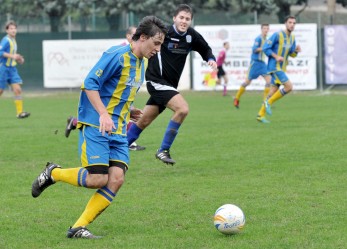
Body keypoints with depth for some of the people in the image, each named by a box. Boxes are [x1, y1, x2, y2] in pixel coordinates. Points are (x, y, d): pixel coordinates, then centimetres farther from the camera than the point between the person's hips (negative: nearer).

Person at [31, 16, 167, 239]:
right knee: (97, 178, -16)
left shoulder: (142, 62, 13)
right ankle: (53, 173, 12)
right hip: (95, 126, -8)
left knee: (117, 178, -9)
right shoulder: (117, 55, -14)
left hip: (118, 130, 8)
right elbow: (90, 84, -18)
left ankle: (78, 228, -3)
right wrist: (104, 114, -26)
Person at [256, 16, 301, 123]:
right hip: (274, 66, -8)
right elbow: (265, 48, -12)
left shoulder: (292, 38, 11)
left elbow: (291, 54, 19)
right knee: (289, 86, -17)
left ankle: (260, 115, 13)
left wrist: (296, 51, -3)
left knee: (273, 91, 7)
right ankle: (268, 102, -4)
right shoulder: (277, 35, -13)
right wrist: (276, 57, -22)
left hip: (282, 68, 8)